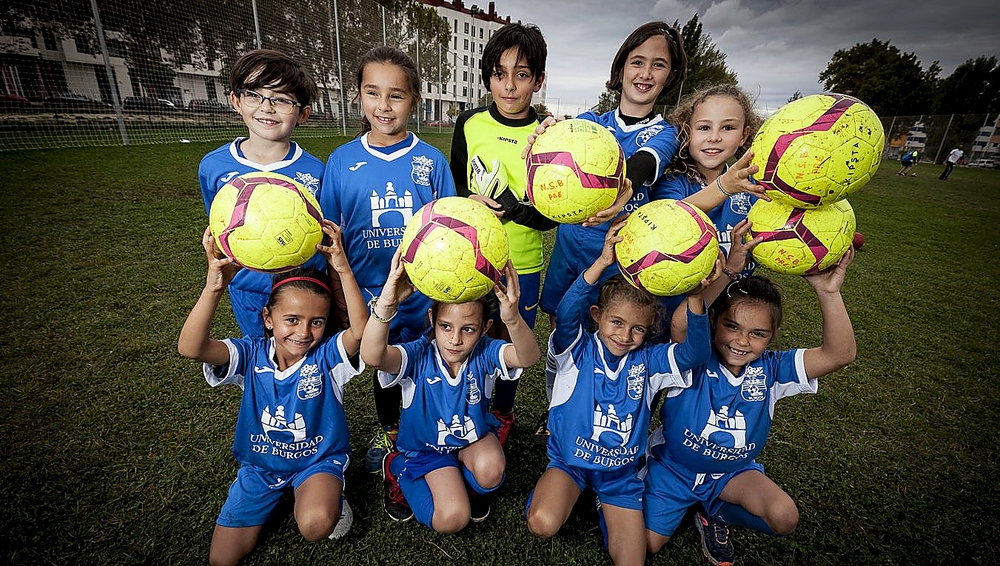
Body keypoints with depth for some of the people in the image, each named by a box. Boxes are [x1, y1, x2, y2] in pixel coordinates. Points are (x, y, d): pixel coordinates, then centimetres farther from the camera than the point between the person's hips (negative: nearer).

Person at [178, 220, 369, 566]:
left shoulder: (327, 355, -21)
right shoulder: (252, 355, -15)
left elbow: (360, 331, -43)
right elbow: (190, 348, -32)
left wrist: (343, 270, -50)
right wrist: (215, 287, -47)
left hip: (318, 459, -3)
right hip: (260, 464, 4)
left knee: (316, 525, -32)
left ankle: (329, 494, 4)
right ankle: (277, 495, 31)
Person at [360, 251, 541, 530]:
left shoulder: (485, 353, -23)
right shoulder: (418, 356, -27)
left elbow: (528, 356, -44)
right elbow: (372, 356, -48)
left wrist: (513, 319, -66)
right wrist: (386, 303, -66)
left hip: (474, 435, 2)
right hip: (427, 446, -1)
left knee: (490, 469, -31)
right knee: (451, 519, -15)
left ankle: (470, 487, 8)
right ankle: (398, 469, 12)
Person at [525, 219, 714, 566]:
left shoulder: (648, 361, -7)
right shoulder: (578, 351, -15)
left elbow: (696, 353, -23)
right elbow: (566, 315, -35)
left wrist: (694, 297, -38)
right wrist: (602, 262, -47)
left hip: (621, 471, 3)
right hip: (570, 460, -2)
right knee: (542, 524, -25)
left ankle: (605, 505, 27)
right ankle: (570, 493, 8)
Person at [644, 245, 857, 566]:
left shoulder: (768, 370, -15)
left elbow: (840, 354, -28)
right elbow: (681, 323, -51)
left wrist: (828, 293, -42)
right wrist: (729, 269, -59)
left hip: (732, 470, 3)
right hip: (672, 467, -2)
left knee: (784, 518, -21)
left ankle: (714, 515, 11)